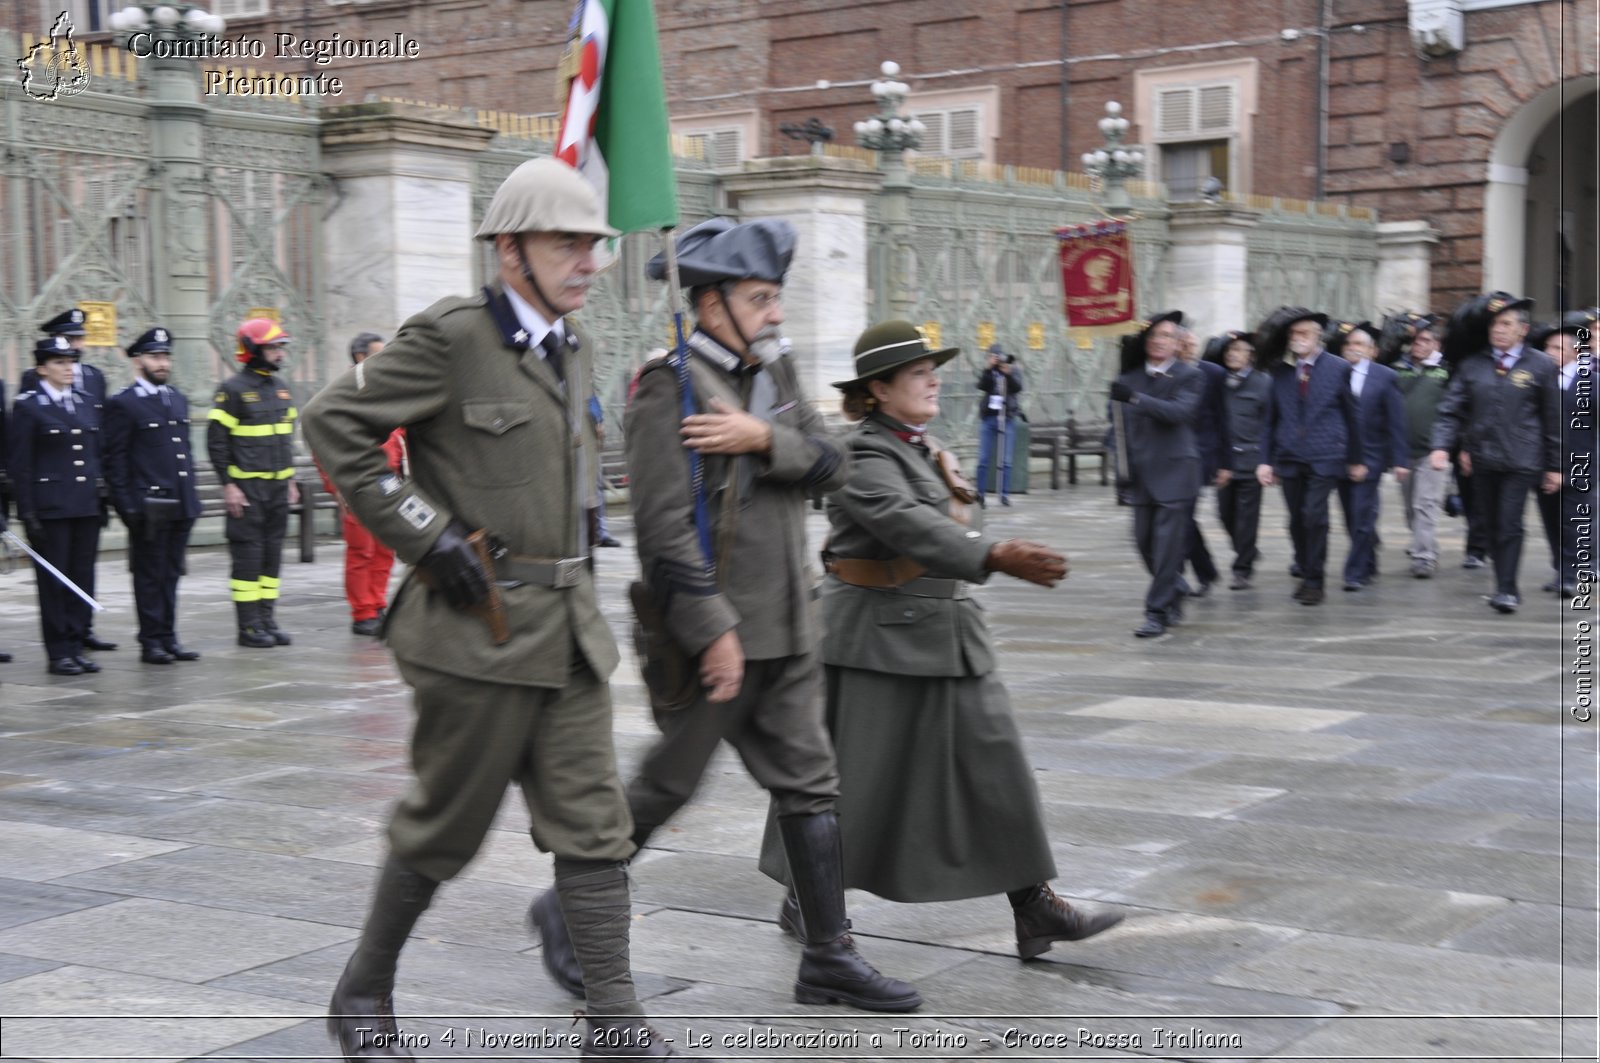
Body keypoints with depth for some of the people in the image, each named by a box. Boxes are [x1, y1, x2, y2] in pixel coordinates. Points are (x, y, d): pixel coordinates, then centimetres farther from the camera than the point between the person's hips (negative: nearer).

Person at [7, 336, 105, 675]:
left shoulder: (86, 403, 13)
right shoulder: (28, 406, -4)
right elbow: (19, 463, -7)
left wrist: (103, 501, 11)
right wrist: (28, 511, -11)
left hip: (87, 507, 5)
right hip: (50, 508, -5)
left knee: (83, 579, 7)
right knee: (53, 580, 0)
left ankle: (77, 646, 14)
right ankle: (59, 652, 5)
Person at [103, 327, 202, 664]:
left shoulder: (178, 399, 16)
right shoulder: (123, 404, -6)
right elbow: (115, 460, -8)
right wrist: (127, 507, -13)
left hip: (181, 506, 6)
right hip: (149, 506, -6)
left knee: (171, 574, 11)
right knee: (150, 576, 0)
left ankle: (168, 636, 17)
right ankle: (151, 641, 7)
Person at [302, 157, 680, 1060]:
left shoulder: (572, 351, 12)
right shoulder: (451, 337, -12)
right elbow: (334, 422, -14)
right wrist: (426, 537, -16)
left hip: (569, 629, 7)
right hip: (478, 629, -7)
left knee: (594, 824, 3)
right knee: (447, 826, 6)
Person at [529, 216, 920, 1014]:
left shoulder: (775, 373, 12)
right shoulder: (668, 388, -14)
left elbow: (830, 464, 3)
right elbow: (664, 524, -20)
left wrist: (764, 438, -16)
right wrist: (713, 631, -23)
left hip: (785, 631, 8)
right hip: (713, 628, -8)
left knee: (809, 783, 8)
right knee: (667, 786, 3)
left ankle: (828, 957, 15)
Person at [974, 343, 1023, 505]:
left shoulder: (1014, 369, 4)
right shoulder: (986, 371, 6)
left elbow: (1018, 387, -12)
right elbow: (981, 385, -12)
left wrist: (1008, 374, -26)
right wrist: (988, 369, -23)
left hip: (1007, 417, -1)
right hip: (988, 417, 1)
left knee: (1006, 460, -1)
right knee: (984, 459, -1)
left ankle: (1005, 494, 3)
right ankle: (980, 494, 2)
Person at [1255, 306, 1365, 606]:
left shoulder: (1338, 368, 2)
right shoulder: (1281, 371, 8)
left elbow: (1351, 415, 7)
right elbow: (1271, 419, 10)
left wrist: (1355, 459, 8)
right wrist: (1265, 460, 3)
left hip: (1324, 457, -3)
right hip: (1289, 457, 3)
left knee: (1314, 516, -13)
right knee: (1297, 520, 6)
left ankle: (1314, 581, -2)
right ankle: (1305, 571, 24)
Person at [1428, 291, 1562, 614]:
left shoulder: (1540, 365, 1)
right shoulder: (1471, 364, 6)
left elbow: (1553, 418, 4)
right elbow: (1452, 410, 4)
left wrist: (1555, 466, 3)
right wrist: (1442, 446, -13)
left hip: (1521, 461, -3)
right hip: (1481, 459, 3)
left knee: (1510, 525, -10)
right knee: (1494, 526, 10)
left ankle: (1507, 589, -5)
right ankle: (1504, 585, 19)